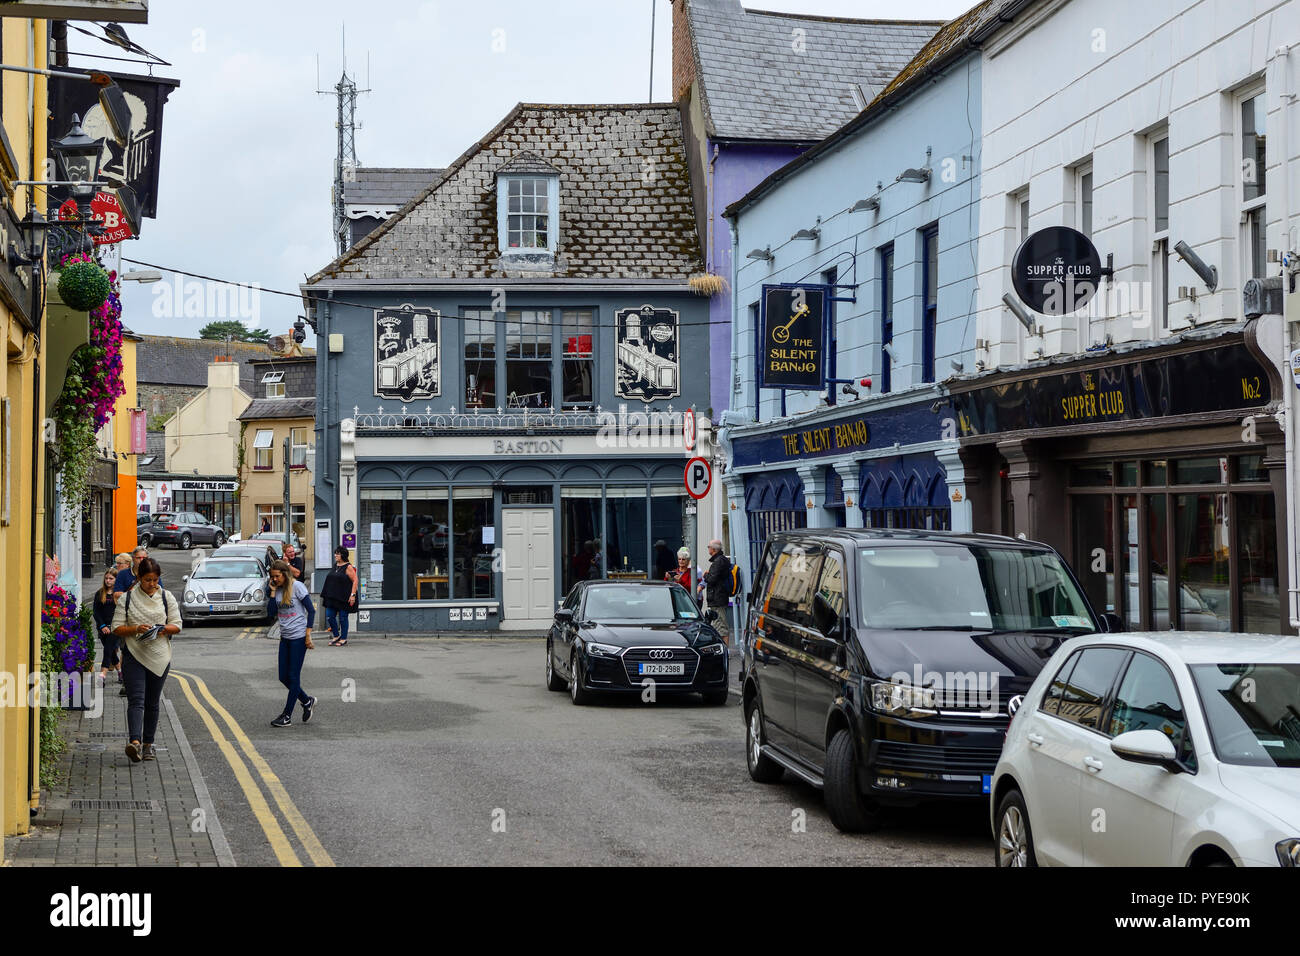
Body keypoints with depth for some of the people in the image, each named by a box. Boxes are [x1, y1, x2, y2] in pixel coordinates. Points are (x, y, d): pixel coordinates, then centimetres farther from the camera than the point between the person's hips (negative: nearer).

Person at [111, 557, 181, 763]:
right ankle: (135, 742, -30)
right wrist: (136, 629, -18)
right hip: (134, 655, -2)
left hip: (159, 657, 2)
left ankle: (148, 744, 17)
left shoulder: (167, 598, 7)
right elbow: (117, 628, -1)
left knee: (152, 703, 9)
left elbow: (177, 626, 6)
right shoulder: (127, 599, 2)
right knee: (136, 700, -15)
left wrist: (164, 629, -15)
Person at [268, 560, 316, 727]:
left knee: (293, 677, -2)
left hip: (298, 637, -7)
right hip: (285, 637, 7)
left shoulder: (297, 587, -10)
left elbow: (311, 610, -10)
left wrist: (308, 635, -13)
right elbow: (273, 612, 2)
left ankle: (287, 716, 2)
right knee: (284, 677, 7)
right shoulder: (278, 589, 9)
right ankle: (307, 701, 27)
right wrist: (273, 591, -3)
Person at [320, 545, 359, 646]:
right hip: (332, 597, 7)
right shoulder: (334, 566, 13)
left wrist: (353, 595, -19)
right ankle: (336, 636, 20)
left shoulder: (348, 567, -9)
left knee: (343, 618, 0)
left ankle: (343, 639, 10)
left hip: (344, 598, -7)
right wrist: (327, 594, 19)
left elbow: (355, 581, -12)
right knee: (329, 617, 5)